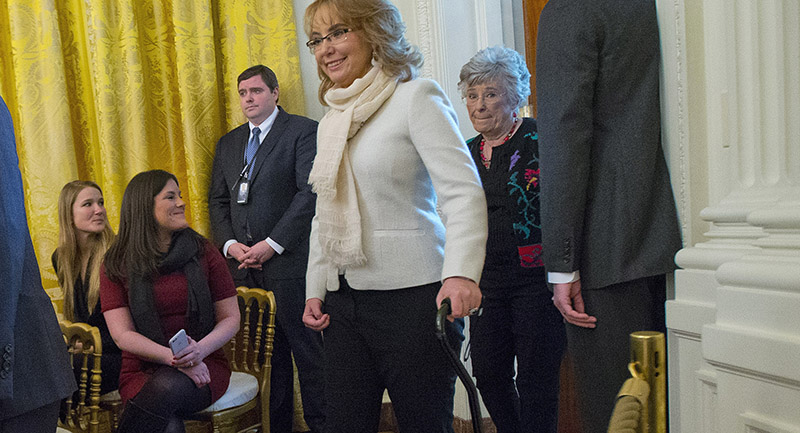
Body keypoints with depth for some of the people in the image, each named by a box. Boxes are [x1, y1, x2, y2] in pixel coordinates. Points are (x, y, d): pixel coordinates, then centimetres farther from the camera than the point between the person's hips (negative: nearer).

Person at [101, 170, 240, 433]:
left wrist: (200, 350, -17)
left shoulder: (203, 252, 4)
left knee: (168, 387, -34)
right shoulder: (116, 265, 3)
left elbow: (231, 318, 4)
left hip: (204, 367, 1)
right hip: (143, 370, 0)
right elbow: (123, 335, -4)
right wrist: (174, 358, -20)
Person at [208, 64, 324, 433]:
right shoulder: (227, 143, 20)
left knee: (305, 348, -2)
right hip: (242, 263, 5)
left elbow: (310, 192, -9)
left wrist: (271, 244, -13)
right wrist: (230, 245, 0)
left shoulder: (303, 131, 1)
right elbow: (217, 201, 17)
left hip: (287, 260, -5)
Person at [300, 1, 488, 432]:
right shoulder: (329, 123, 16)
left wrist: (460, 272, -30)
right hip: (344, 300, 7)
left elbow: (463, 190, -16)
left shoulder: (416, 97, -5)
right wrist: (315, 289, 17)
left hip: (412, 295, -6)